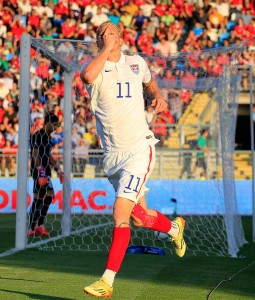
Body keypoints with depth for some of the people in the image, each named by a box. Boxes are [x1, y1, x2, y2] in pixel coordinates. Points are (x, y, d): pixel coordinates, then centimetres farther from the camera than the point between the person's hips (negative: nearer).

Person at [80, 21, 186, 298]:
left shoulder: (137, 63, 7)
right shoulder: (94, 65, -1)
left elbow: (149, 82, 31)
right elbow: (87, 76, -28)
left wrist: (158, 96, 11)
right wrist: (106, 49, -20)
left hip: (139, 149, -2)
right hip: (112, 155, 2)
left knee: (120, 212, -16)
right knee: (139, 217, 11)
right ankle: (174, 228, 45)